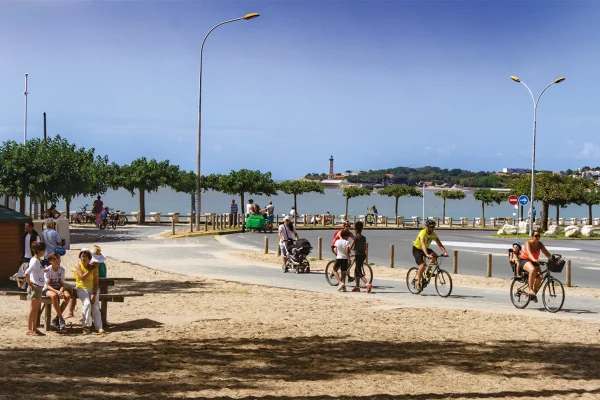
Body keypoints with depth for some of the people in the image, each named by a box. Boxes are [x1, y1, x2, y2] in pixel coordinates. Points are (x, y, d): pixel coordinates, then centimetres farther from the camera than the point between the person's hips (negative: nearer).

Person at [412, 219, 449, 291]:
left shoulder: (433, 234, -8)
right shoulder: (423, 233, -29)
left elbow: (439, 244, -13)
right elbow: (423, 244, -42)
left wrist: (445, 252, -28)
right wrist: (427, 255, -56)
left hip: (425, 248, 6)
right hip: (417, 249, -6)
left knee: (435, 256, -22)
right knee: (422, 265, -23)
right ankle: (418, 282, -8)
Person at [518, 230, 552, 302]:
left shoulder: (540, 244, -4)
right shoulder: (528, 243, -19)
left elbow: (547, 253, -9)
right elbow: (529, 253, -37)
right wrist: (534, 260, -56)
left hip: (534, 262, 5)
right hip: (524, 260, -5)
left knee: (539, 277, -20)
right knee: (533, 270, -38)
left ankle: (534, 292, 3)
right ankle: (530, 290, -30)